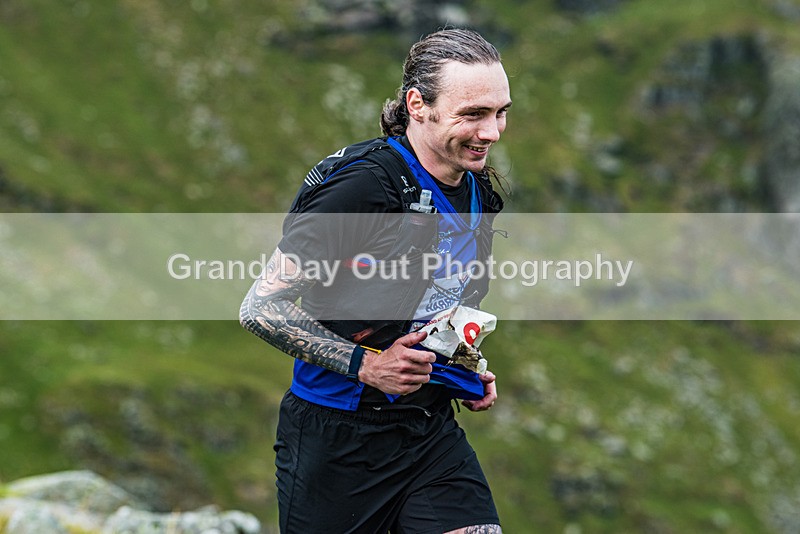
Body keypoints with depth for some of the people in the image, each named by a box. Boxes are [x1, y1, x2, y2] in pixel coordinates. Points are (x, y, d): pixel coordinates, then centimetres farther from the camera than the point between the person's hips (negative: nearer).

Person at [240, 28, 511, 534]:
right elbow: (261, 306, -18)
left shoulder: (479, 191, 6)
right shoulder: (363, 184, -19)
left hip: (433, 430, 6)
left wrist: (468, 375, 9)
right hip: (338, 440, -6)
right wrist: (363, 365, -21)